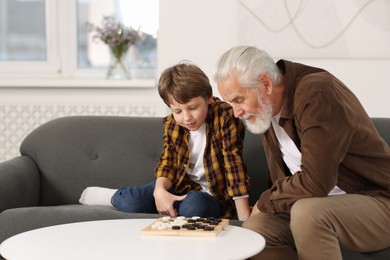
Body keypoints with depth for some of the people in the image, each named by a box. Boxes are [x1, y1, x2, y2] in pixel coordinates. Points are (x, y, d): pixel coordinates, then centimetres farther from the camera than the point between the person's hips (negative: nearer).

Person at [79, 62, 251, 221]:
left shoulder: (225, 117, -19)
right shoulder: (172, 124, -2)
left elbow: (234, 163, -22)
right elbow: (167, 163, 0)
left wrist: (245, 219, -27)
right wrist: (160, 190, -24)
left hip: (214, 194, -3)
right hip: (180, 187, 3)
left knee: (194, 206, -38)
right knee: (130, 203, -21)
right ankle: (114, 196, 18)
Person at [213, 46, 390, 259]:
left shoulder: (317, 94, -23)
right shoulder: (268, 108, 4)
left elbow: (314, 183, -28)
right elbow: (283, 180, 14)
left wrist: (264, 202, -13)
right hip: (322, 208, 8)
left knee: (307, 212, -35)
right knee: (254, 228, -13)